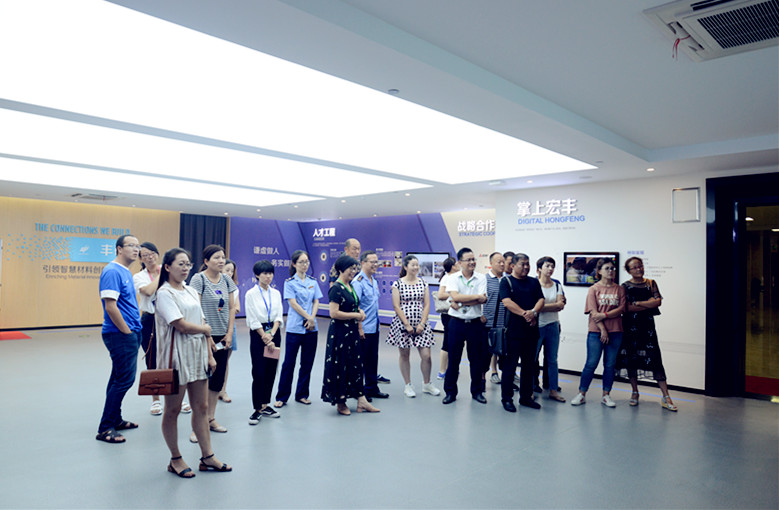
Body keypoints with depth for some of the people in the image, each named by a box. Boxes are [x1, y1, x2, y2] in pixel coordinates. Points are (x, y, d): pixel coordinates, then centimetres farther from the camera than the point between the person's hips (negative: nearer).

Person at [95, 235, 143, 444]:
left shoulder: (126, 272, 14)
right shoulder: (112, 271, -16)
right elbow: (110, 306, -22)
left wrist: (134, 331, 15)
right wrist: (127, 331, -15)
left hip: (129, 333, 10)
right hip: (120, 334, -10)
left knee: (119, 378, 17)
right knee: (124, 379, -7)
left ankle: (115, 420, 28)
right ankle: (105, 429, 2)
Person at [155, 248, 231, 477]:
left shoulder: (192, 292, 13)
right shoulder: (165, 293, -9)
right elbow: (180, 325, -18)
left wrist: (209, 355, 9)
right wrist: (205, 329, -1)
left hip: (198, 355, 7)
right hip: (176, 357, -7)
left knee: (201, 407, 10)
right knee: (173, 410, 6)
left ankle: (207, 457, 20)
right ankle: (176, 460, 20)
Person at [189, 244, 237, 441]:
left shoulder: (226, 280, 9)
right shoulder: (199, 279, -8)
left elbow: (232, 308, 11)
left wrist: (229, 333, 2)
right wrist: (206, 335, -14)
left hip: (222, 337, 6)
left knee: (218, 380, 11)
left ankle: (211, 419, 25)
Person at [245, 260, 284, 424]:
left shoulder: (276, 293, 9)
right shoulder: (251, 294, -3)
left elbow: (279, 316, 5)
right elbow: (253, 320, -7)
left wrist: (272, 335, -9)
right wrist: (265, 338, -11)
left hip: (274, 332, 4)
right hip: (258, 334, -4)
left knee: (271, 371, 7)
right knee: (259, 372, -5)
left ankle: (265, 405, 20)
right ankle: (258, 409, 5)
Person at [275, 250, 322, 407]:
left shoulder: (313, 282, 11)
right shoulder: (289, 282, -2)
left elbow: (316, 302, 6)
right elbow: (293, 303, -9)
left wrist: (312, 319, -9)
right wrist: (308, 317, -13)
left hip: (311, 328, 4)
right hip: (295, 328, -4)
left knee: (307, 363, 9)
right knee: (289, 363, 0)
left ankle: (302, 394, 21)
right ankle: (282, 397, 11)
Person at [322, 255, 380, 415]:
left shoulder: (350, 286, 11)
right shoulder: (336, 288, -16)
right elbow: (334, 313, -23)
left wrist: (359, 311, 4)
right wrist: (355, 315, -16)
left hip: (352, 331, 9)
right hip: (339, 332, -9)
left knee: (356, 365, 11)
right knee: (340, 366, 2)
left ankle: (361, 399, 17)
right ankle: (340, 403, 16)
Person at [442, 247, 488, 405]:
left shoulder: (481, 278, 1)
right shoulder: (453, 278, 0)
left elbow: (483, 300, -12)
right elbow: (455, 297, -16)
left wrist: (461, 303, -16)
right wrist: (476, 297, -14)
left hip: (475, 323, 1)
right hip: (457, 323, -1)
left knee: (477, 359, 8)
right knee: (453, 358, 5)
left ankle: (477, 391, 24)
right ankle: (450, 392, 17)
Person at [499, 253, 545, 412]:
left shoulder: (534, 282, 14)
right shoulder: (507, 281, -1)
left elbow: (541, 300, 4)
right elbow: (507, 302, -13)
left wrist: (533, 312, -16)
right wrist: (525, 314, -20)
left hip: (532, 330, 5)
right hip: (514, 330, -5)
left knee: (529, 365, 11)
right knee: (510, 364, 0)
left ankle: (526, 397, 22)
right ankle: (507, 398, 9)